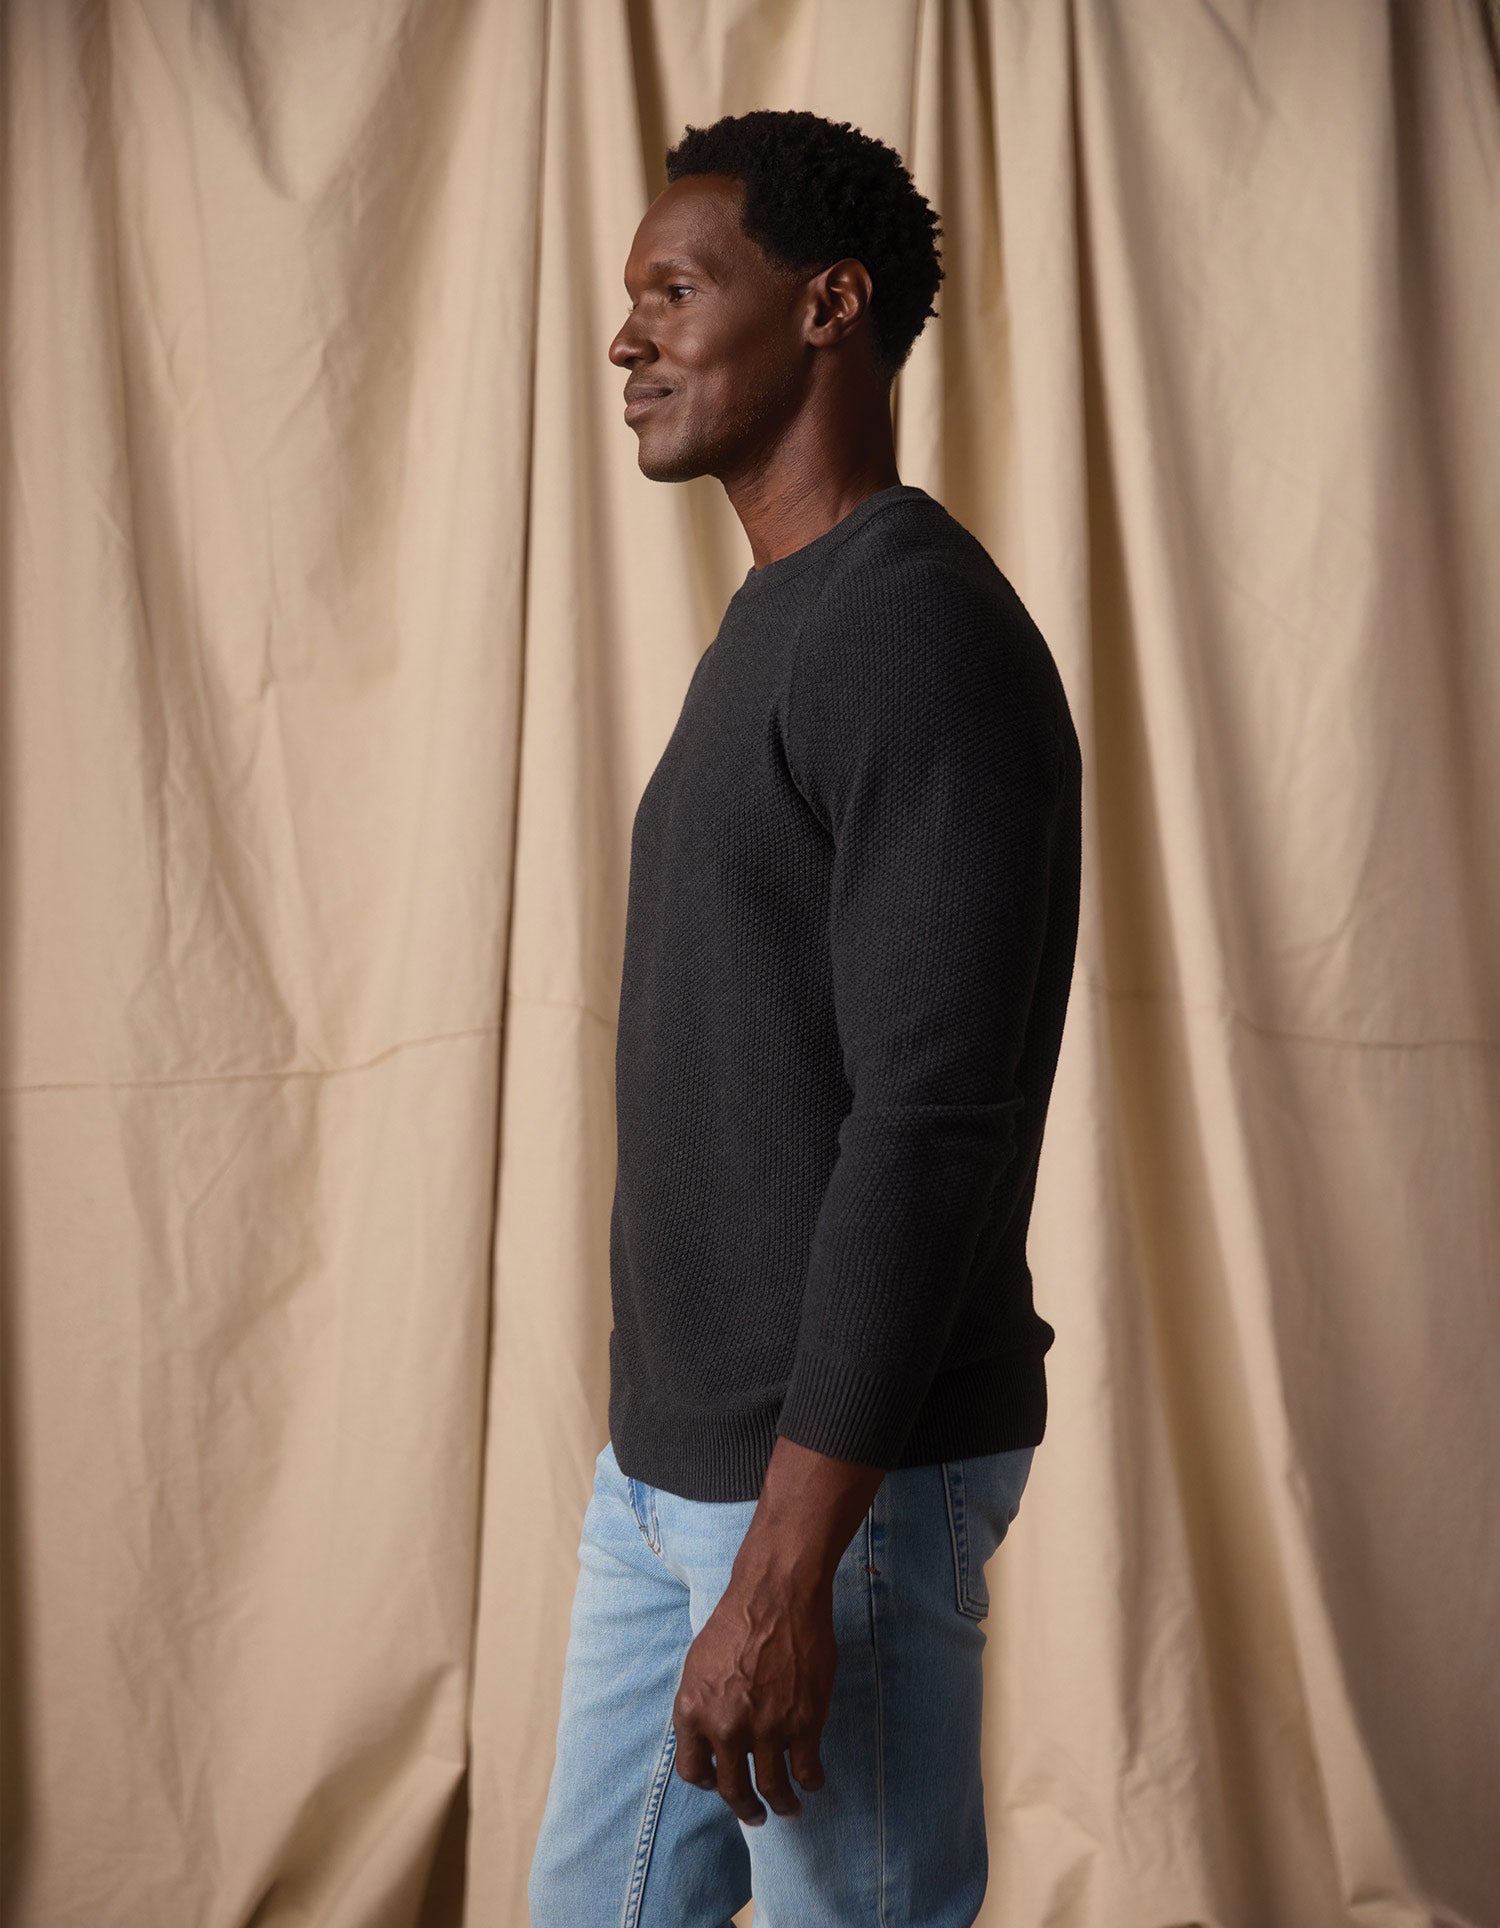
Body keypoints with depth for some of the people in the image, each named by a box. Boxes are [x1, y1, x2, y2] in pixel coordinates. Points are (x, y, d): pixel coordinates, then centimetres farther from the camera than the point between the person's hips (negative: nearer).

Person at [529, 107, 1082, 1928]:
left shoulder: (919, 631, -18)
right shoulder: (776, 621, 13)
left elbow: (932, 1128, -24)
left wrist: (789, 1562, -24)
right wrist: (672, 1450, 20)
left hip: (838, 1472, -9)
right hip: (671, 1444, 10)